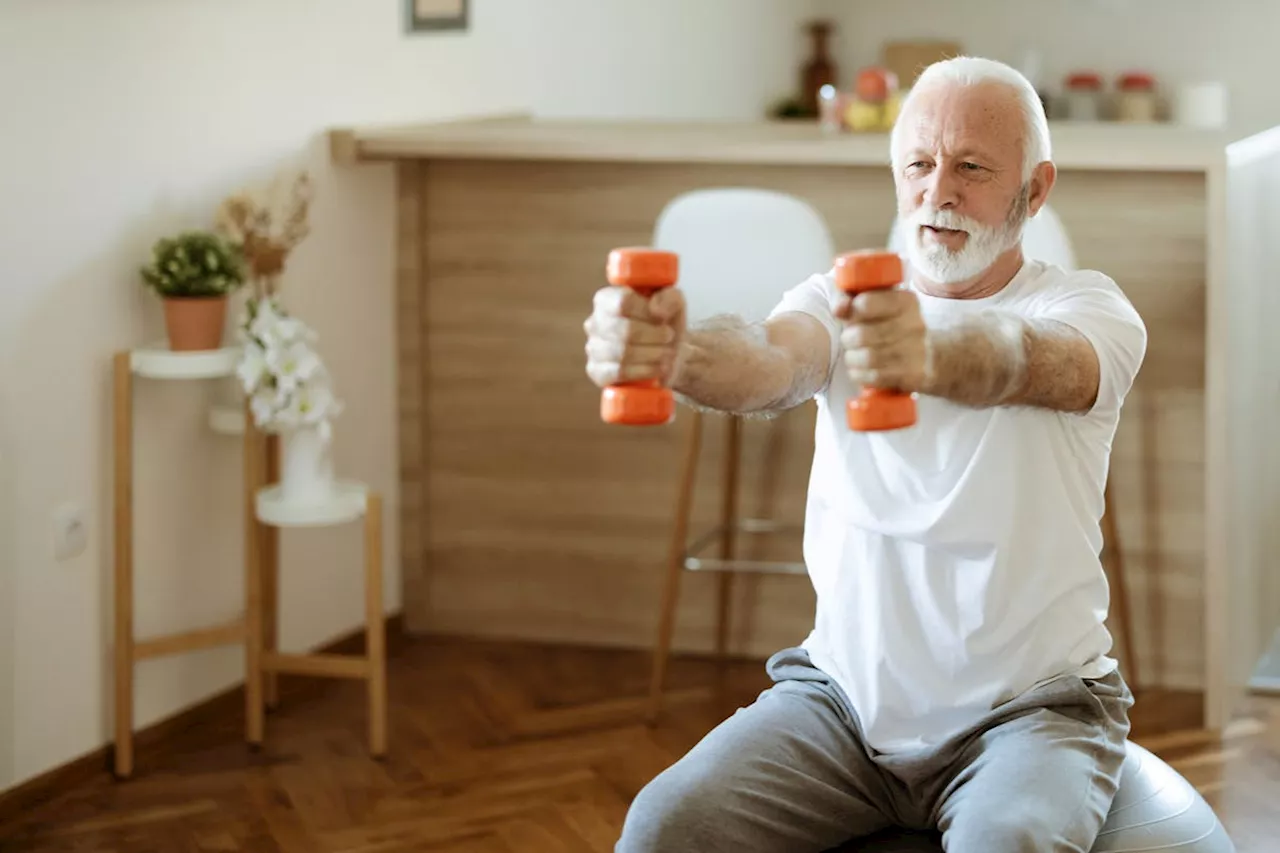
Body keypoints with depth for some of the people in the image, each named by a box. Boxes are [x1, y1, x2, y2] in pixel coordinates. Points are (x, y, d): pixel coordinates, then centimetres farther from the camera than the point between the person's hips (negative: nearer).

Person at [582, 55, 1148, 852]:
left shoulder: (1091, 310, -4)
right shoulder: (839, 301, 4)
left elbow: (1022, 359, -29)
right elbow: (768, 361, -21)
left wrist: (929, 357, -54)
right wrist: (673, 353, -46)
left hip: (1029, 706, -3)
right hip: (844, 691, 3)